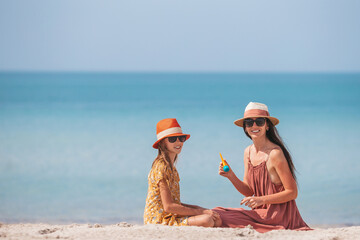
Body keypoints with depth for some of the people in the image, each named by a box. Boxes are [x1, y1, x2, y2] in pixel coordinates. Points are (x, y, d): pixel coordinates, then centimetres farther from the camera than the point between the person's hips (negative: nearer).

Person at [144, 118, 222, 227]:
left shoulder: (170, 166, 17)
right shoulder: (162, 167, -14)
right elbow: (168, 206, -19)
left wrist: (200, 209, 6)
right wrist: (201, 212, -14)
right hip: (160, 221, -10)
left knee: (216, 220, 0)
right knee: (207, 220, -27)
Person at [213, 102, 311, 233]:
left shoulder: (275, 153, -17)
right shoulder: (248, 152, 8)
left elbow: (292, 192, -14)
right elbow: (249, 191, 11)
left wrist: (261, 200, -21)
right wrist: (231, 176, -6)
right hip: (261, 212, 8)